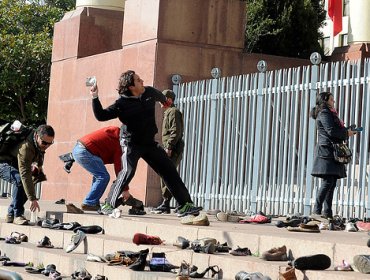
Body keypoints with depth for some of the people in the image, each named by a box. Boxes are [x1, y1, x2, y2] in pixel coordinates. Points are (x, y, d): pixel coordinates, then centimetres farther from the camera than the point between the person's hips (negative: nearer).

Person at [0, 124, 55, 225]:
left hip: (14, 166, 9)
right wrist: (32, 199, -44)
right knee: (20, 180, -32)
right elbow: (25, 174, -40)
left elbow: (39, 157, 16)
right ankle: (17, 215, -23)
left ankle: (11, 214, 9)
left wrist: (37, 165, -6)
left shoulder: (39, 144, -9)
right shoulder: (26, 147, -35)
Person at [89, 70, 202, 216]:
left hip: (149, 143, 6)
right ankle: (109, 205, -13)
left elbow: (159, 95, 26)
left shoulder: (149, 92, 1)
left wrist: (164, 100, 48)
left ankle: (185, 204, 8)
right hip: (131, 143, -6)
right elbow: (101, 115, -17)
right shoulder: (122, 104, -15)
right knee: (128, 171, -25)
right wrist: (95, 98, -29)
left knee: (169, 170, 2)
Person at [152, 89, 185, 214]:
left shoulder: (173, 112, -8)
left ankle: (166, 204, -17)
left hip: (173, 149, -11)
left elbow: (176, 131, -19)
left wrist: (169, 147, -24)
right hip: (170, 150, 11)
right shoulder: (168, 113, 23)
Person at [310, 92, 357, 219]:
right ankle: (317, 210, -16)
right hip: (327, 151, -10)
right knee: (328, 182, -16)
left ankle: (327, 212, 3)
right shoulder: (324, 113, -6)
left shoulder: (329, 113, 26)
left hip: (333, 153, 10)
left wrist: (347, 131, 12)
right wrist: (347, 133, -5)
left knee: (332, 182, 5)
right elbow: (331, 131, -16)